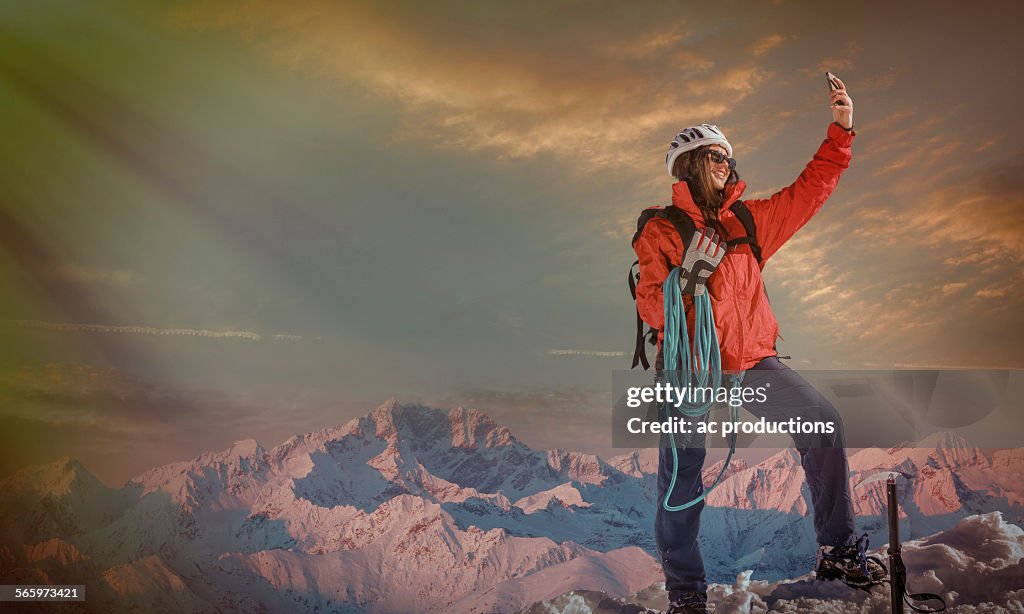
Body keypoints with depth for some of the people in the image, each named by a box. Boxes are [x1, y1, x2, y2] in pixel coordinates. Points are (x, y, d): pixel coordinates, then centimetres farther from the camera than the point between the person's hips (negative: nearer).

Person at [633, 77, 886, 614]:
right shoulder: (660, 231, 0)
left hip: (751, 358, 4)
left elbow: (808, 191, 16)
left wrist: (840, 130, 10)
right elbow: (651, 302, -10)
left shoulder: (748, 222, 13)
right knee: (682, 467, -11)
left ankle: (837, 550, 3)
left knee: (821, 419, -9)